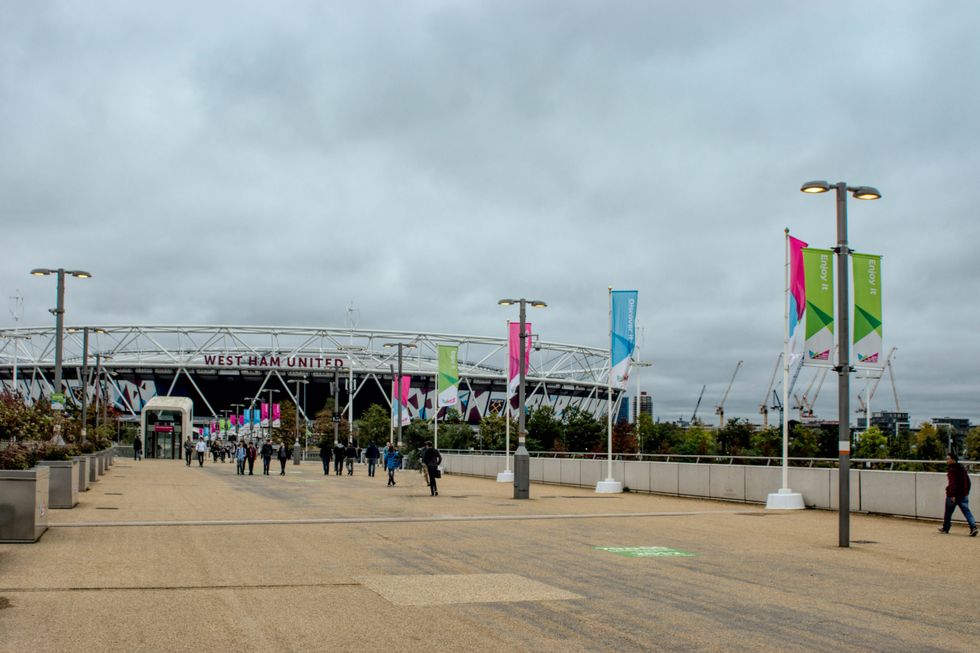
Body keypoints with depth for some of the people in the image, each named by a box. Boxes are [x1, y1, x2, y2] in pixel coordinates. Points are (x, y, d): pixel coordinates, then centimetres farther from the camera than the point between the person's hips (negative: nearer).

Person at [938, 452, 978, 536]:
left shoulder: (952, 470, -14)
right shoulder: (962, 468, 13)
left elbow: (952, 483, -23)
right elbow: (968, 481, 18)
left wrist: (952, 495, -25)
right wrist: (967, 492, 22)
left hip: (953, 495, -7)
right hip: (963, 494, 7)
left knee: (948, 512, 9)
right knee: (966, 511, 1)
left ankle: (945, 528, 21)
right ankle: (973, 527, -14)